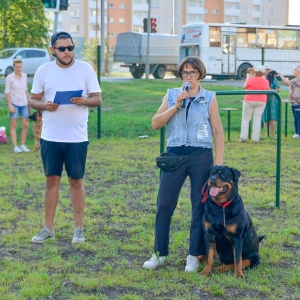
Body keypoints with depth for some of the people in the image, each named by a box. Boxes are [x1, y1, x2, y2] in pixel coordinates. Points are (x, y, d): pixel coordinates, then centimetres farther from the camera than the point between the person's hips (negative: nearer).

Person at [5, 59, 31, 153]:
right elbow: (7, 92, -8)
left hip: (24, 103, 4)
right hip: (14, 104, -4)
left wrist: (29, 99, 12)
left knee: (25, 125, 1)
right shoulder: (9, 77, -8)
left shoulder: (24, 76, 6)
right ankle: (15, 146, -1)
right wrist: (10, 105, -13)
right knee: (14, 125, -1)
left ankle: (23, 145, 12)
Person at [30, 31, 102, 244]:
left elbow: (98, 99, -2)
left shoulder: (85, 69, -2)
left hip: (77, 138, -2)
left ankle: (79, 228, 15)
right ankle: (48, 228, 15)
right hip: (50, 137, 2)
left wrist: (84, 101, -24)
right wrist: (45, 105, -14)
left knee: (76, 181, 6)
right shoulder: (43, 71, 3)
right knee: (52, 180, 7)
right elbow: (34, 100, 8)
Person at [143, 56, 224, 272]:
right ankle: (160, 254, 13)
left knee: (200, 206, 3)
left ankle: (195, 256, 14)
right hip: (175, 155, 1)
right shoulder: (172, 95, 7)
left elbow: (218, 132, 3)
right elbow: (156, 124, -1)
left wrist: (219, 163, -3)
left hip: (201, 156, -1)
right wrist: (176, 105, -11)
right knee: (164, 204, 2)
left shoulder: (209, 98, 3)